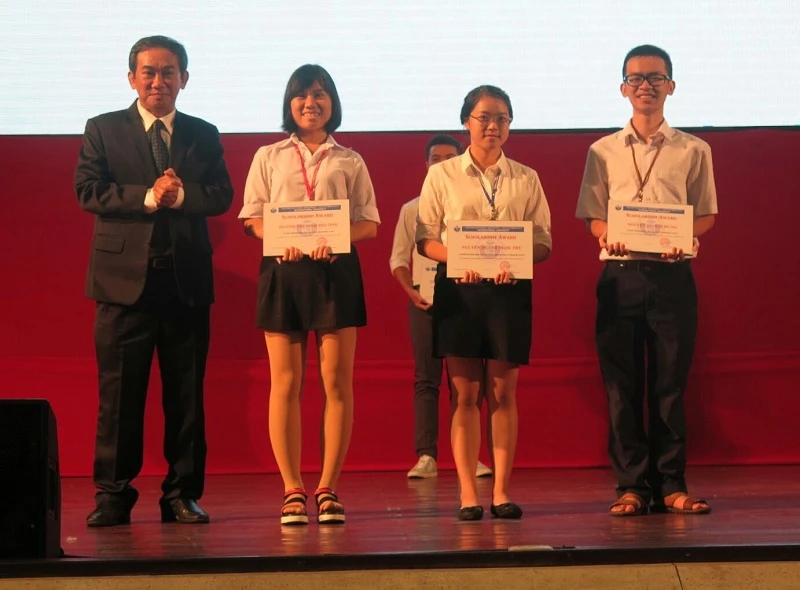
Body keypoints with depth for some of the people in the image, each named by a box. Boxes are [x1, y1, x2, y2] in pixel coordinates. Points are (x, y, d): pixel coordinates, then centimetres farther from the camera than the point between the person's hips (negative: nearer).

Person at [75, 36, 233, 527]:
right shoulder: (103, 130, 8)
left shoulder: (204, 135, 13)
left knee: (186, 392, 5)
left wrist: (181, 196, -15)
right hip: (125, 278, -2)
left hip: (188, 279, 2)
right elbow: (88, 191, -4)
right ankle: (113, 495, 6)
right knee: (119, 393, -1)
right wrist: (146, 197, -16)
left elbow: (222, 196, 3)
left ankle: (182, 494, 12)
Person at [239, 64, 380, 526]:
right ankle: (293, 491, 3)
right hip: (283, 269, 0)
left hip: (337, 268, 0)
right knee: (285, 383, -2)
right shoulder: (269, 158, 13)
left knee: (337, 381, -3)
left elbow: (369, 223, 7)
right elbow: (251, 218, 7)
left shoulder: (349, 162, 12)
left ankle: (328, 489, 3)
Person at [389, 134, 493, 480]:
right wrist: (411, 292, -5)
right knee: (426, 379, -1)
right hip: (425, 299, 1)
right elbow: (398, 259, 11)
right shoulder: (411, 210, 11)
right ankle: (426, 457, -2)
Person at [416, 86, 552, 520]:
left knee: (503, 391, 1)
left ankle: (501, 491, 5)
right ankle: (468, 493, 1)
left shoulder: (526, 179, 10)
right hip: (458, 288, -1)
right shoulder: (442, 176, 6)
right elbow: (424, 238, 3)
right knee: (465, 392, -1)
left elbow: (543, 241, 6)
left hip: (510, 289, 1)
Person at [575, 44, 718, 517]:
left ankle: (671, 485, 6)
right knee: (622, 383, 0)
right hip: (620, 275, 1)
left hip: (672, 274, -1)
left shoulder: (693, 151, 8)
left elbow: (707, 215, 9)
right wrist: (607, 236, -13)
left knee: (670, 381, 0)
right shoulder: (604, 152, 11)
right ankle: (632, 485, 6)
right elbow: (592, 216, 10)